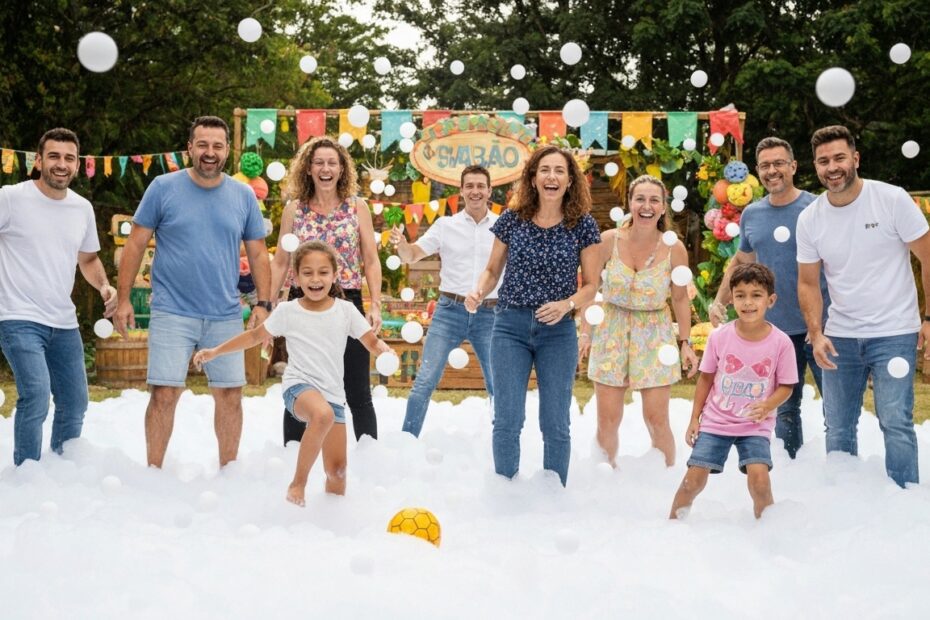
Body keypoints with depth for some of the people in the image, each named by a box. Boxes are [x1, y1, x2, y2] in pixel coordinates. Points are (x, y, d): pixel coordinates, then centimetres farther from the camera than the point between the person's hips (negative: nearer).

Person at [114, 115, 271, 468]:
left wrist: (263, 303, 1)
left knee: (230, 395, 6)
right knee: (164, 395, -5)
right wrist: (124, 299, -3)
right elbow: (136, 244, 2)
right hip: (172, 314, -2)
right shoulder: (163, 188, -1)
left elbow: (258, 253, 11)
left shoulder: (244, 196, 6)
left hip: (226, 316, 3)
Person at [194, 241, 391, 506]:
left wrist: (383, 348, -17)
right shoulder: (288, 311, 1)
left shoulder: (346, 310, 3)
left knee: (337, 469, 2)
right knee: (323, 415, -38)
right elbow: (255, 336, 14)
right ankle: (298, 483, -22)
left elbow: (371, 342, 7)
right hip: (299, 386, -3)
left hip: (333, 393, 3)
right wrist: (215, 351, 12)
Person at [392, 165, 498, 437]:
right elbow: (412, 255, 4)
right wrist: (401, 244, -18)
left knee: (500, 388, 5)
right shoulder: (445, 225, 5)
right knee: (424, 382, -4)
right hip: (450, 311, 0)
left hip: (489, 314, 0)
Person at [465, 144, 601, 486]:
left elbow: (591, 285, 3)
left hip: (558, 331, 0)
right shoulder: (510, 220, 1)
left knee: (555, 424, 6)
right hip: (510, 326, 1)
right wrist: (478, 293, -9)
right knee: (507, 421, 2)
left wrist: (567, 304, -16)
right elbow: (492, 270, 11)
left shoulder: (583, 226, -1)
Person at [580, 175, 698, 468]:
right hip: (612, 331, 1)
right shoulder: (609, 240, -8)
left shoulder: (674, 249, -7)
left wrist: (685, 343, 2)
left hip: (655, 335, -1)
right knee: (607, 419, 2)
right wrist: (585, 332, -2)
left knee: (656, 419, -3)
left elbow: (680, 298, 4)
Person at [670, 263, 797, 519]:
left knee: (759, 478, -20)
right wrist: (695, 418, 5)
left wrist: (767, 406, -20)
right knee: (694, 479, -4)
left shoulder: (780, 342, -11)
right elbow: (706, 378, 4)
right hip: (716, 421, 1)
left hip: (755, 426, -1)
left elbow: (786, 386, -1)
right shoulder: (720, 337, -8)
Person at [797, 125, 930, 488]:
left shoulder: (892, 199, -10)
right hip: (839, 337, 4)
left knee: (896, 425, -8)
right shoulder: (809, 219, 0)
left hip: (894, 334, -4)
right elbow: (808, 283, 6)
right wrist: (816, 334, -7)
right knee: (837, 428, 10)